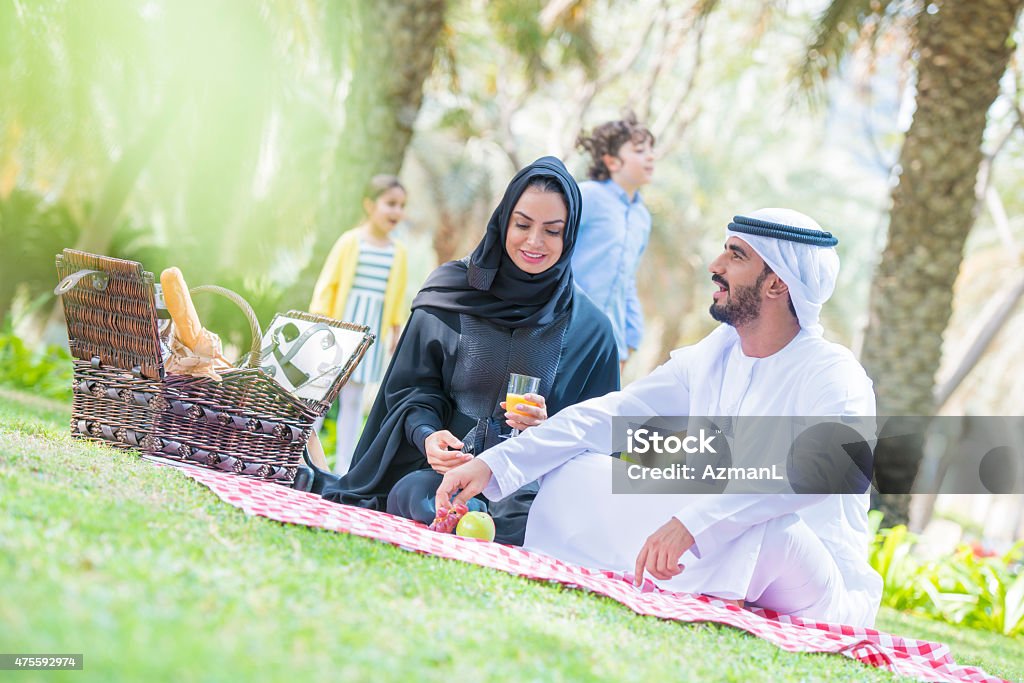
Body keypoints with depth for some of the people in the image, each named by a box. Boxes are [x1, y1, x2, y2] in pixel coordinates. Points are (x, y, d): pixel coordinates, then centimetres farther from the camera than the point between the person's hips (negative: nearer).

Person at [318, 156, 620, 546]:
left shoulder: (590, 330, 7)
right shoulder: (451, 293, 8)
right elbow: (412, 387, 9)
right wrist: (426, 434, -14)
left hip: (531, 483, 0)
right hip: (441, 470, 0)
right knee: (417, 495, -38)